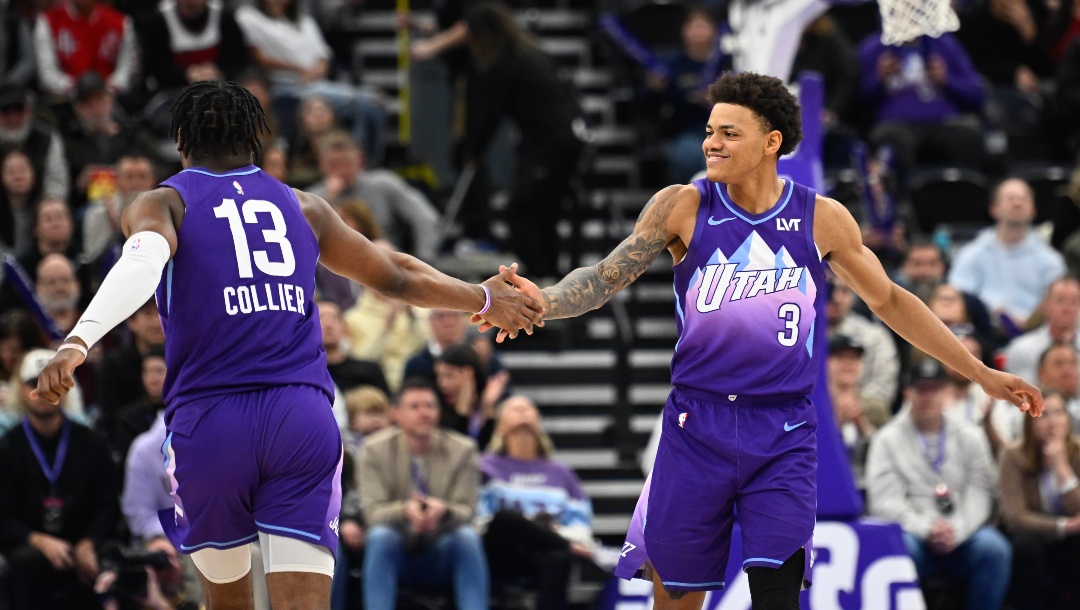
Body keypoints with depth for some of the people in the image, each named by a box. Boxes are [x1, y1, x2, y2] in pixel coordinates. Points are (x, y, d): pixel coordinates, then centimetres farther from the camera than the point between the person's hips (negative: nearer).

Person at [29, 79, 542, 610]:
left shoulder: (160, 205, 9)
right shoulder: (302, 208, 19)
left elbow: (142, 265, -15)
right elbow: (395, 277, 29)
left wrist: (78, 341, -30)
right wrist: (482, 299, 46)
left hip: (208, 423, -1)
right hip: (303, 418, 1)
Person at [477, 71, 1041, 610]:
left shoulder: (821, 219, 0)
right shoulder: (683, 207, -3)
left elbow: (888, 302, 11)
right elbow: (607, 276, -5)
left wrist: (981, 374, 13)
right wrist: (544, 302, -26)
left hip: (783, 437, 0)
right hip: (698, 424, 0)